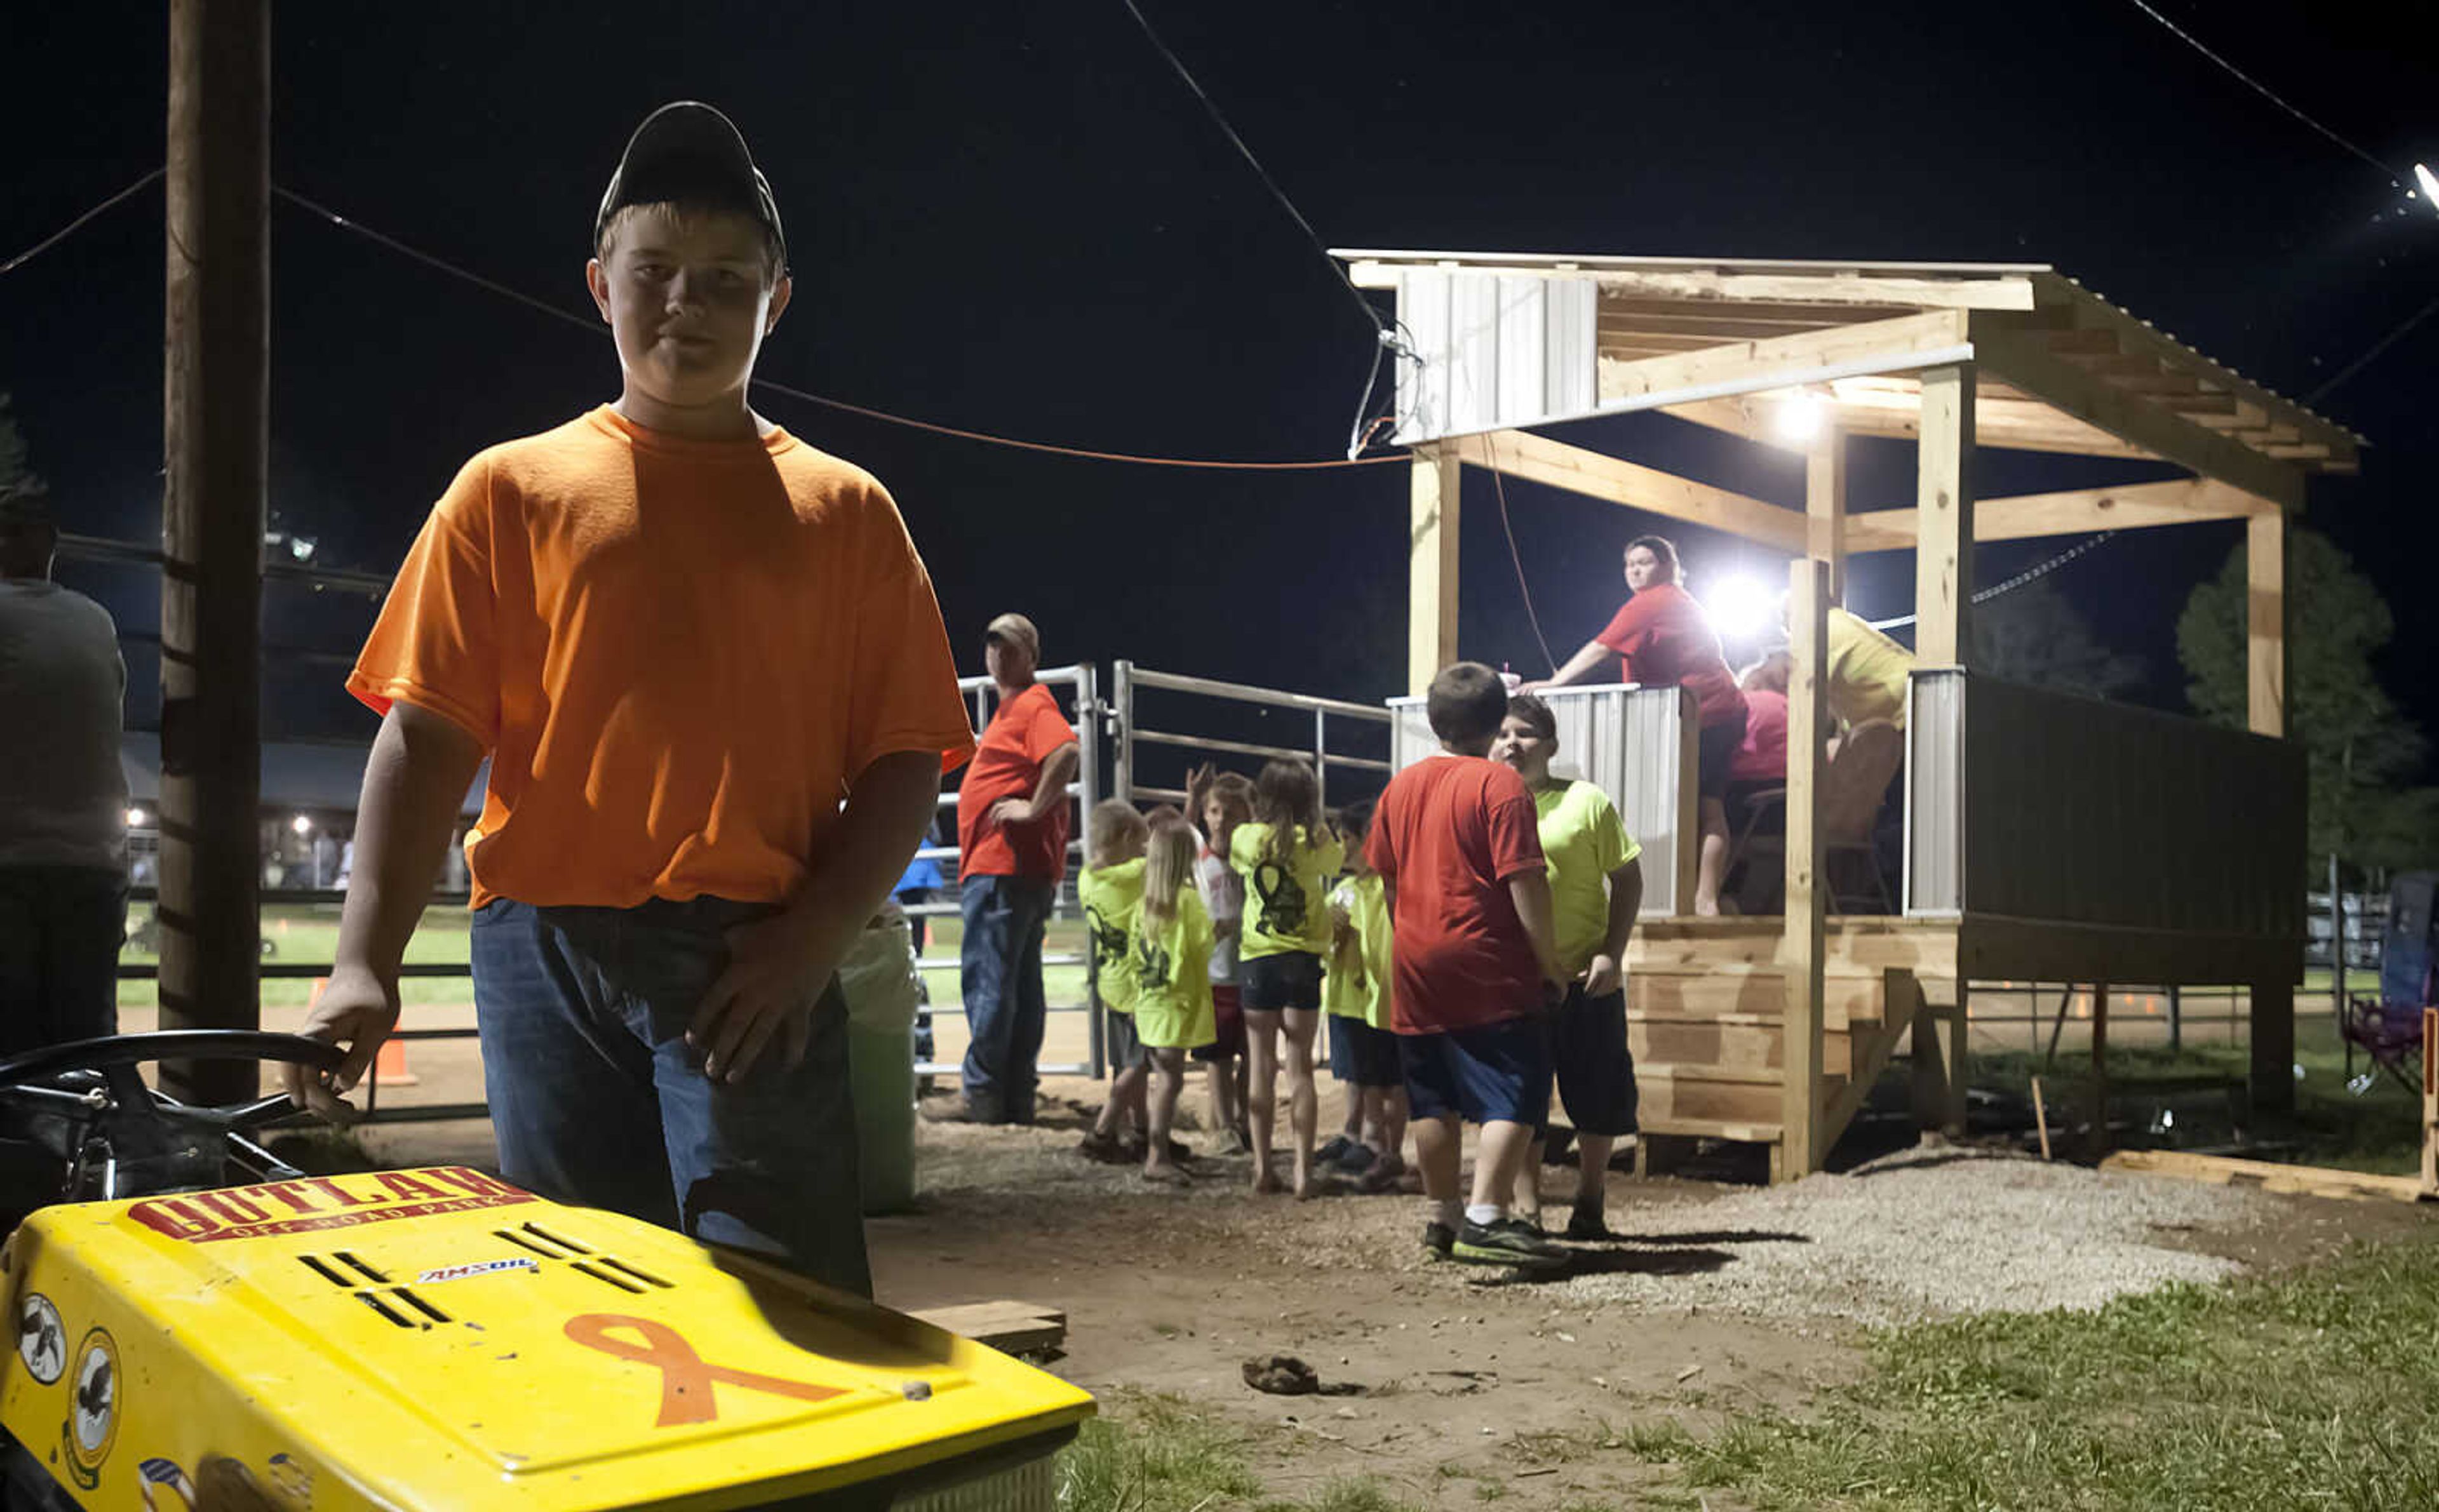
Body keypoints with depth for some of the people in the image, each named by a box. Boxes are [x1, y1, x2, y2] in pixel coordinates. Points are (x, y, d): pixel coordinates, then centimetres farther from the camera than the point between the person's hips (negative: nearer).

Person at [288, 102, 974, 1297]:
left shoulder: (847, 513, 11)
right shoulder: (512, 492, 11)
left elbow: (905, 759, 6)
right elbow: (427, 738, 6)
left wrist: (816, 939, -8)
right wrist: (365, 960, -6)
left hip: (756, 970, -1)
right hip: (548, 953, 1)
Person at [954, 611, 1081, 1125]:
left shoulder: (1034, 705, -9)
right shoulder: (1010, 709, 23)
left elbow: (1066, 753, -28)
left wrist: (1034, 809, -23)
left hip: (1002, 869, -11)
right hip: (1017, 870, 11)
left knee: (987, 979, -11)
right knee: (1019, 983, 10)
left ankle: (984, 1097, -11)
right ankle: (1015, 1101, 14)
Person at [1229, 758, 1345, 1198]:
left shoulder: (1246, 838, -4)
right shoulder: (1315, 840, -6)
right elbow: (1337, 861, 14)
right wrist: (1316, 823, 23)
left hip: (1259, 961, 1)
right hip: (1303, 961, -1)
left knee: (1261, 1069, 8)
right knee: (1300, 1068, 3)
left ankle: (1263, 1167, 9)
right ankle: (1303, 1170, 0)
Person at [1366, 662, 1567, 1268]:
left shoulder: (1400, 787, 9)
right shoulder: (1500, 784, -10)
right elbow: (1525, 883, -14)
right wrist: (1549, 964, -7)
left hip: (1417, 972, 6)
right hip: (1488, 973, -6)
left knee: (1434, 1101, 13)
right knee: (1514, 1094, -3)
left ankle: (1441, 1217, 20)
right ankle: (1486, 1216, -14)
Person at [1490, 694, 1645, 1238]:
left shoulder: (1585, 801, -1)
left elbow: (1627, 879, 1)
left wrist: (1612, 954, -9)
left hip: (1584, 978, -2)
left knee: (1596, 1092, 6)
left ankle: (1590, 1203, 25)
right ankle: (1526, 1209, 19)